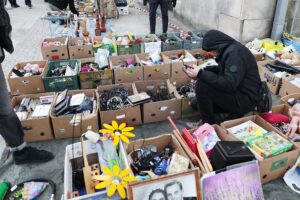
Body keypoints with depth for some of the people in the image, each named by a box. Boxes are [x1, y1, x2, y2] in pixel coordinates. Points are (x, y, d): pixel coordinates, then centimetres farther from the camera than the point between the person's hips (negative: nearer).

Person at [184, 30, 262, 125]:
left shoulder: (235, 52, -23)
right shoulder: (229, 49, 6)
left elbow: (229, 84, -31)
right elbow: (221, 69, 22)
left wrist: (200, 74, -28)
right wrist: (203, 70, 5)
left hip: (246, 99, -10)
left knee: (201, 85, -23)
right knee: (195, 104, 13)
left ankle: (210, 124, -6)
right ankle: (235, 111, 11)